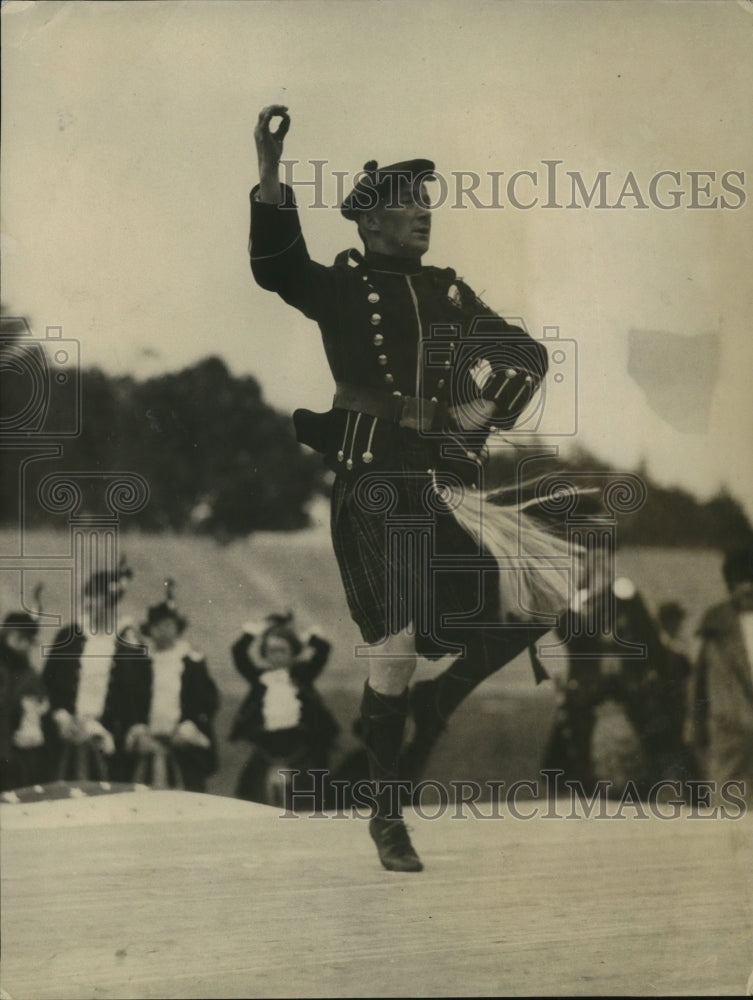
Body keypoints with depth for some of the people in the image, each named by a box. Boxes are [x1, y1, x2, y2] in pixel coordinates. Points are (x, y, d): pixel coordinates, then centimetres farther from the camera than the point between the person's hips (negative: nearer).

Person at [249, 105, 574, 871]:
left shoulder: (448, 293, 16)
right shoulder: (339, 286, 3)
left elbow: (525, 354, 17)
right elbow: (274, 265, -16)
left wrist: (484, 408, -1)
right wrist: (269, 174, -28)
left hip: (449, 484, 5)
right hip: (375, 484, -5)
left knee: (538, 600, -9)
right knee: (395, 648, -8)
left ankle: (441, 698, 16)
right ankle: (387, 814, 7)